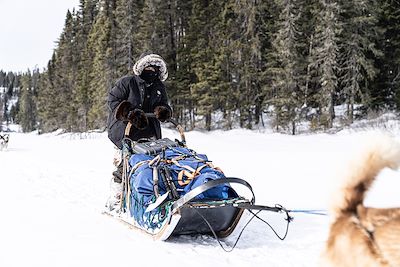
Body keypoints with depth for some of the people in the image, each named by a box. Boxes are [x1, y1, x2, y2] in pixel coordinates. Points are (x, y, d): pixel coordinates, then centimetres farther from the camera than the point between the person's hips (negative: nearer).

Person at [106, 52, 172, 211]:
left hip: (149, 134, 5)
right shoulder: (126, 82, 0)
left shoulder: (159, 87, 17)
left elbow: (164, 106, 21)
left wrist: (163, 111, -5)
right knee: (124, 165, -8)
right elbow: (112, 100, -4)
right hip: (126, 133, -5)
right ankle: (115, 200, 5)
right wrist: (130, 114, -17)